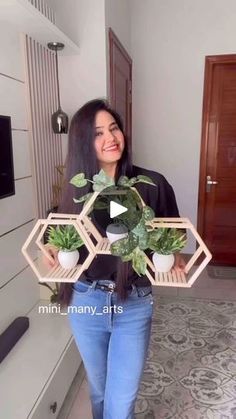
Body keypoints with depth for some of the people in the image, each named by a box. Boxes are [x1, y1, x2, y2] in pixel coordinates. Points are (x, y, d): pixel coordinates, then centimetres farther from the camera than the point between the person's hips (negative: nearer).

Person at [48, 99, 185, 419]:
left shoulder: (152, 184, -12)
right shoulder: (77, 189, -6)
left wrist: (174, 261, -19)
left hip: (134, 304, -2)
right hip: (85, 301, 2)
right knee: (98, 389, 25)